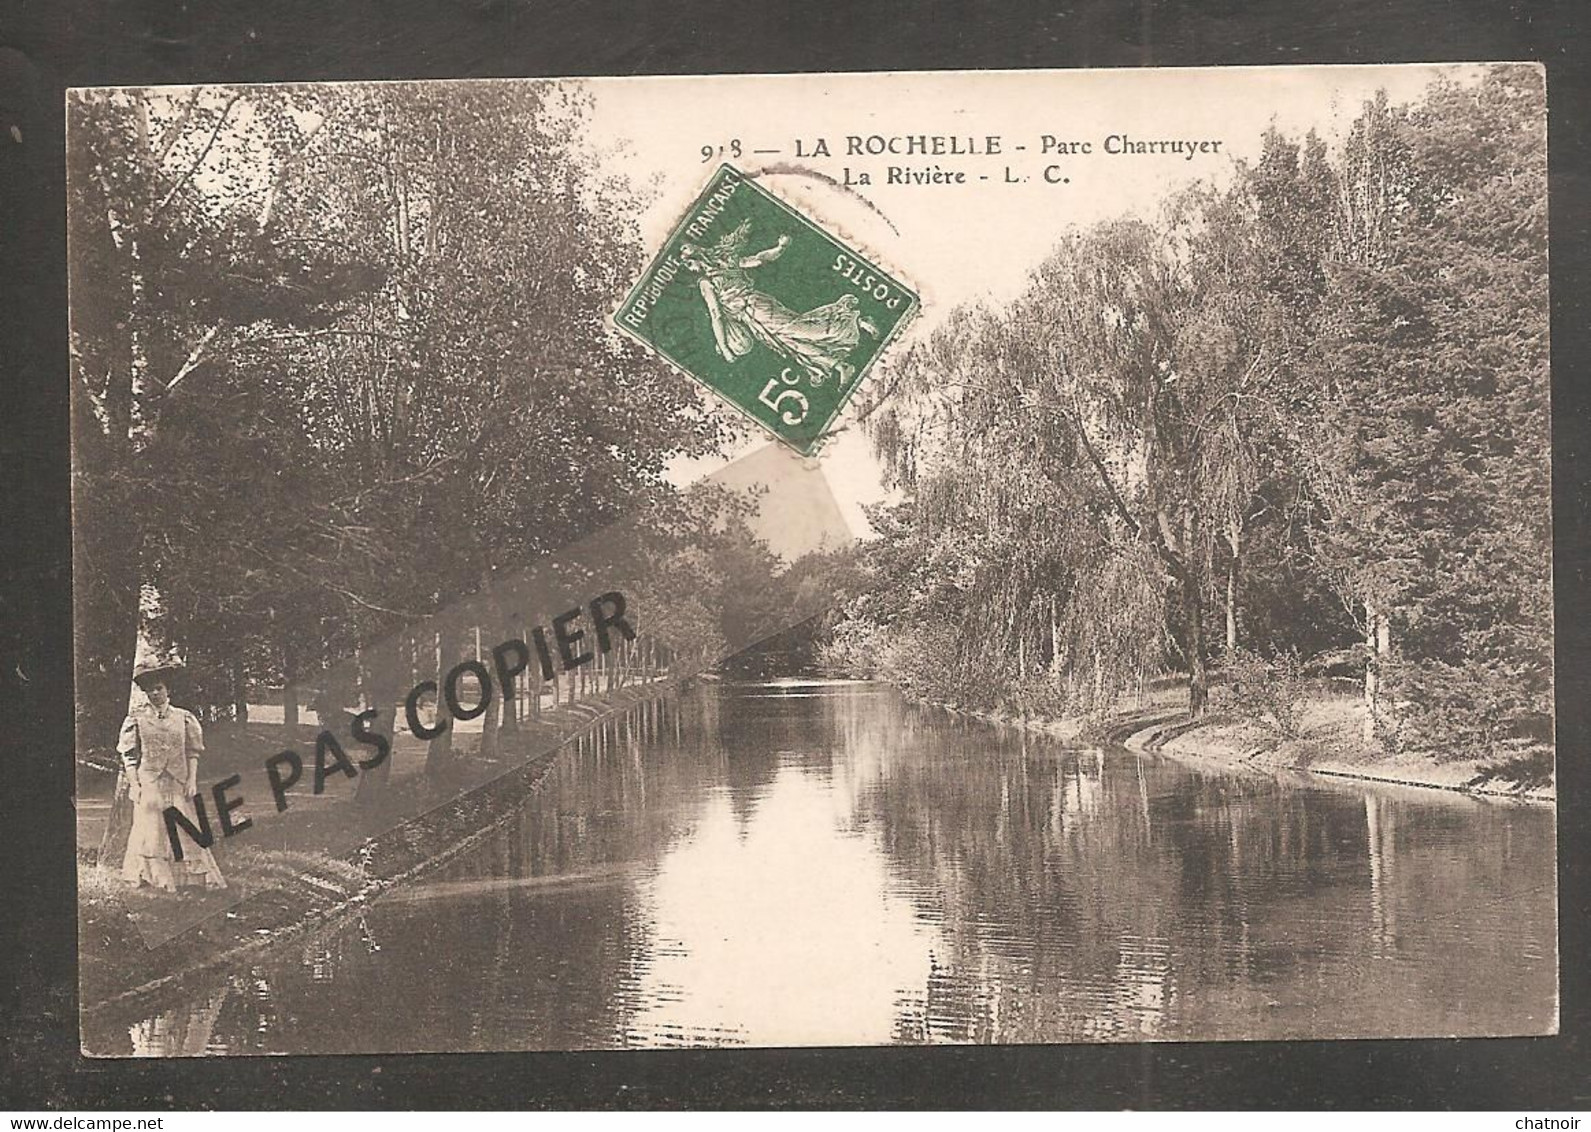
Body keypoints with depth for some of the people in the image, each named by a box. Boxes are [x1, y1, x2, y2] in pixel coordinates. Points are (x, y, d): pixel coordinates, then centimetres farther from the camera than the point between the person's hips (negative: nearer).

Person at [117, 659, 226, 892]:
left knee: (185, 829, 2)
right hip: (148, 783, -1)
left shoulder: (184, 718, 7)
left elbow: (193, 753, 7)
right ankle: (153, 877, 5)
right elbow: (129, 756, 3)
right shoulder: (136, 719, 3)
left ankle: (193, 877, 6)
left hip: (179, 785, 1)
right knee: (150, 829, 0)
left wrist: (192, 781, -3)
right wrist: (134, 783, -6)